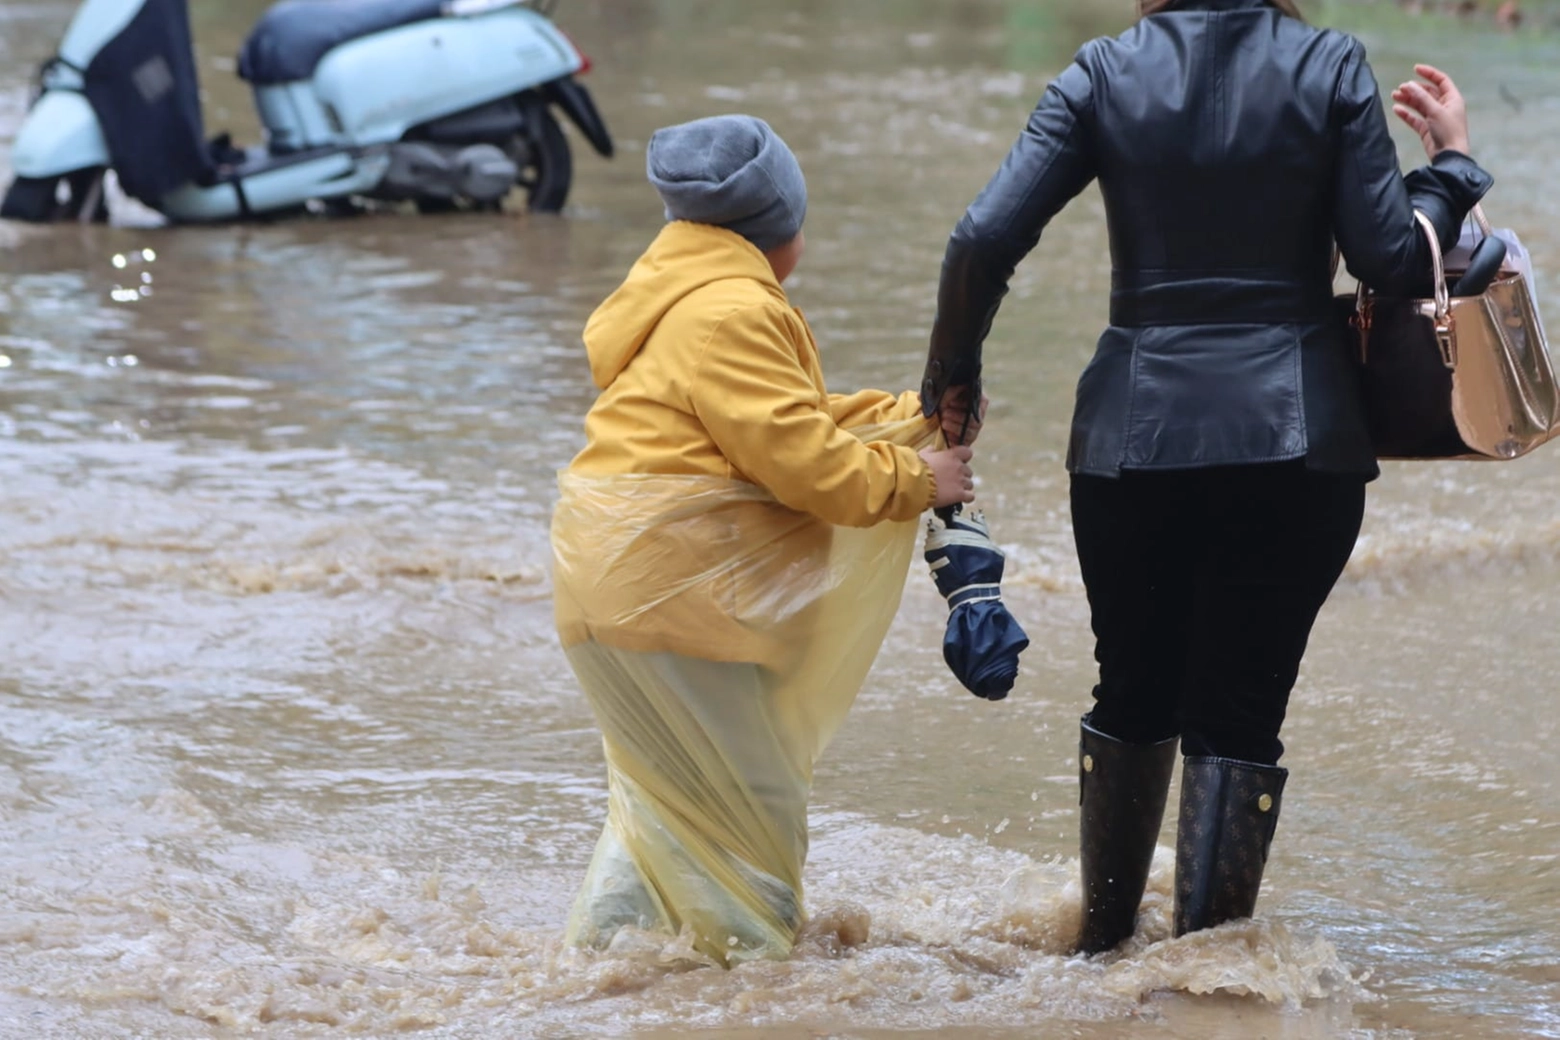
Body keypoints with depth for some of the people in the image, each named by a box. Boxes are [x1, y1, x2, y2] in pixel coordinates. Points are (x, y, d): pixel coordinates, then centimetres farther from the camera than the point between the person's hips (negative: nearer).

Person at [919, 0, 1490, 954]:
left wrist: (953, 375, 7)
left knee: (1132, 693, 19)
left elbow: (986, 240, -8)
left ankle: (1104, 941, 31)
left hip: (1134, 435, 2)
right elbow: (1392, 260, -7)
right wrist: (1453, 163, 11)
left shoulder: (1104, 76, -1)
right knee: (1238, 713, 3)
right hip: (1295, 437, -2)